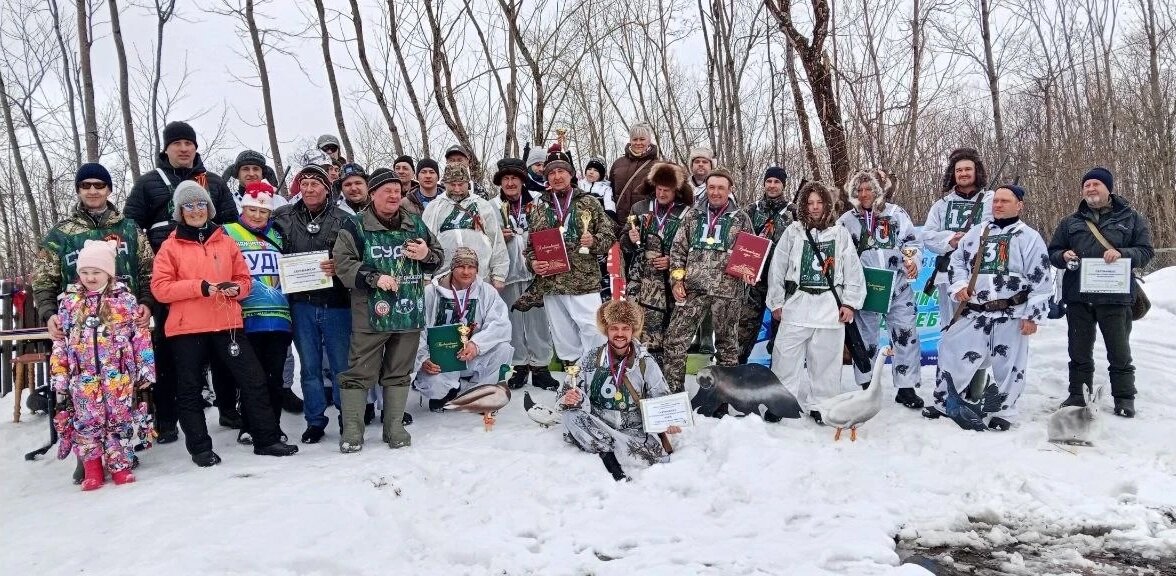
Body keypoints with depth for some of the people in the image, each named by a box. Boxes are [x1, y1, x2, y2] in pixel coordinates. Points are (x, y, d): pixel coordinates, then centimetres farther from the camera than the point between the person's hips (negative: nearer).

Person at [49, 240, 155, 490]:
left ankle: (120, 466, 14)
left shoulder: (125, 300, 1)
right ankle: (92, 468, 14)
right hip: (83, 378, 2)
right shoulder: (69, 302, 7)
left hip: (119, 377, -2)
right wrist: (59, 377, 5)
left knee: (119, 423, 4)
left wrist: (145, 371, -2)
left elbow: (141, 336, 1)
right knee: (86, 423, 4)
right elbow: (60, 342, 8)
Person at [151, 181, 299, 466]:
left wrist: (236, 288, -10)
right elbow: (160, 288, -6)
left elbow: (244, 278, 14)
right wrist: (200, 286, -17)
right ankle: (200, 448, 17)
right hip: (186, 327, -2)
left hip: (227, 323, 2)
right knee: (189, 389, 5)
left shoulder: (226, 242, 11)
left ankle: (267, 439, 11)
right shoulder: (170, 247, 2)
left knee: (254, 378, 1)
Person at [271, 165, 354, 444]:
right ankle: (315, 421, 22)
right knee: (309, 367, 10)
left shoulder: (344, 219, -1)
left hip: (336, 303, -2)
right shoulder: (283, 217, 6)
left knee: (342, 365, 5)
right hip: (301, 304, 2)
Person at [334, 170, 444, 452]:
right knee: (360, 371, 0)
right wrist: (374, 278, -18)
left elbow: (438, 255, 19)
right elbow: (343, 262, -8)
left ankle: (394, 426, 23)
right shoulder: (356, 227, -2)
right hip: (371, 312, -4)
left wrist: (426, 255, -4)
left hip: (410, 311, 4)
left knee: (399, 372, 12)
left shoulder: (416, 224, 11)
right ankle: (352, 429, 10)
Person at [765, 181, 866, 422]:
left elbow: (853, 269, 6)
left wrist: (850, 303, 0)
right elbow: (777, 268, 6)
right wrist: (776, 302, 4)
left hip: (830, 306, 1)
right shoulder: (793, 232, 4)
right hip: (797, 304, 0)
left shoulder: (840, 233, 6)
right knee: (786, 357, -2)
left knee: (825, 359, 5)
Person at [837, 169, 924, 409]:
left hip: (898, 288, 0)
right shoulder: (848, 220, 4)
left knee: (906, 335, -1)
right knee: (865, 337, 9)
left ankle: (907, 387, 8)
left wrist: (912, 261, -12)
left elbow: (912, 242, 6)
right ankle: (867, 387, 21)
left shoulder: (897, 214, 3)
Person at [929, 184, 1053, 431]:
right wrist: (959, 285, -2)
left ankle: (1003, 413, 20)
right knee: (952, 353, 3)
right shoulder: (976, 232, 10)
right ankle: (943, 403, 19)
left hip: (1010, 315, -3)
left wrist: (1032, 315, -10)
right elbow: (957, 261, 17)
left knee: (1008, 365, 4)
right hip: (973, 311, 3)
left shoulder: (1030, 238, -2)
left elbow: (1041, 280, -5)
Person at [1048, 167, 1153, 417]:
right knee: (1079, 352, 10)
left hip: (1115, 297, -2)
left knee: (1119, 352, 5)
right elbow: (1053, 252, 14)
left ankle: (1124, 399, 16)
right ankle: (1078, 395, 19)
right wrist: (1063, 256, -9)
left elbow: (1146, 251, 0)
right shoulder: (1070, 222, 13)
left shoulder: (1132, 218, 6)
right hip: (1078, 298, 3)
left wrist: (1122, 253, -19)